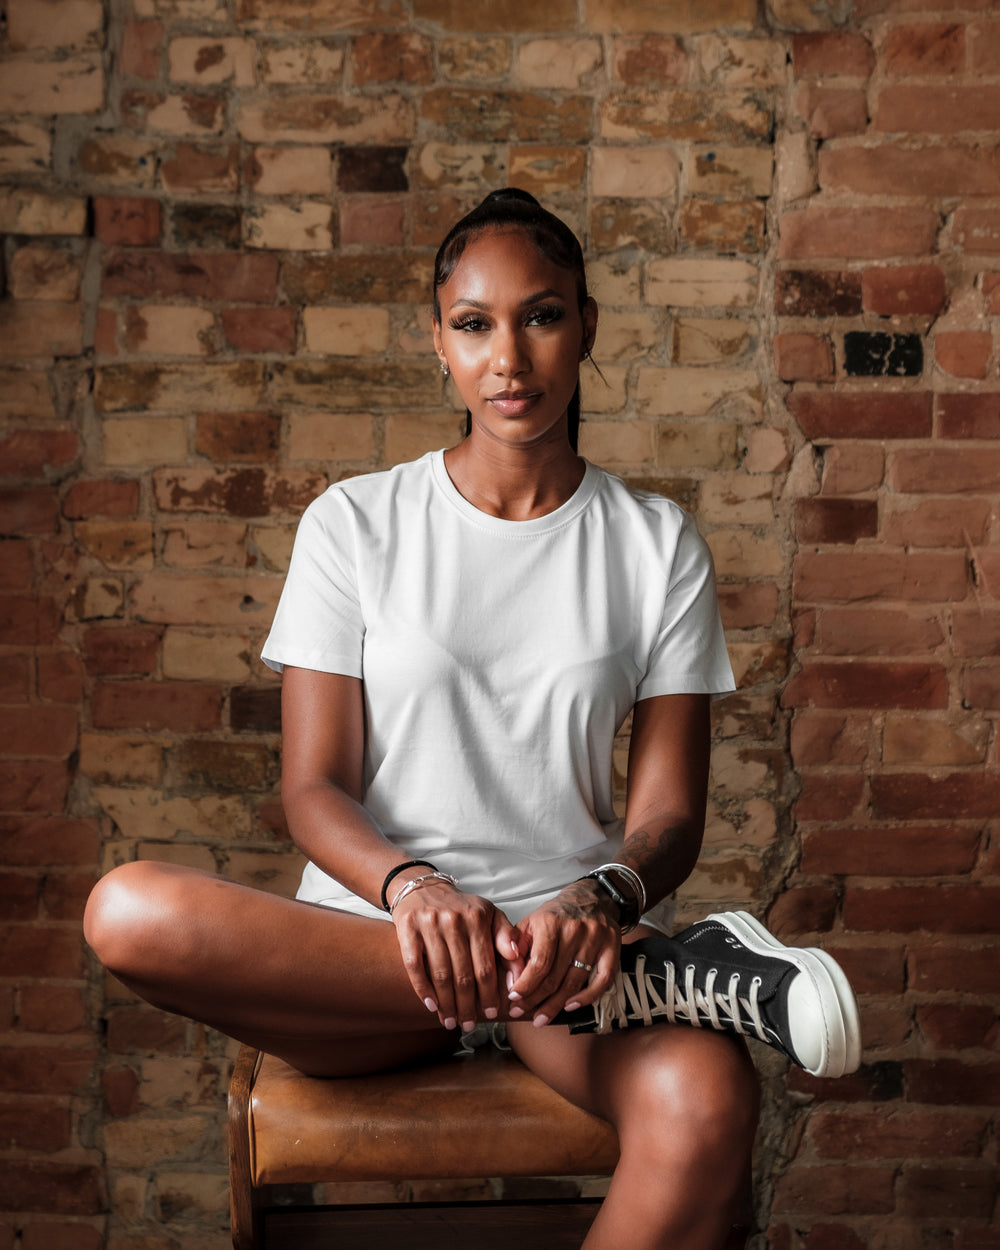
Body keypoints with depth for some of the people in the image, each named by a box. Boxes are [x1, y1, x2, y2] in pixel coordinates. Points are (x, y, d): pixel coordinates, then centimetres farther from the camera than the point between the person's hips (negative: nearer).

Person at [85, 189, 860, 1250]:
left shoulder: (656, 545, 7)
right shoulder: (355, 525, 5)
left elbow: (669, 813, 1)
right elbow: (313, 791, -1)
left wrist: (598, 903, -22)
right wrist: (414, 888, -23)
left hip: (574, 928, -1)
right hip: (366, 934, 2)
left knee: (707, 1106, -36)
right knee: (129, 911, -32)